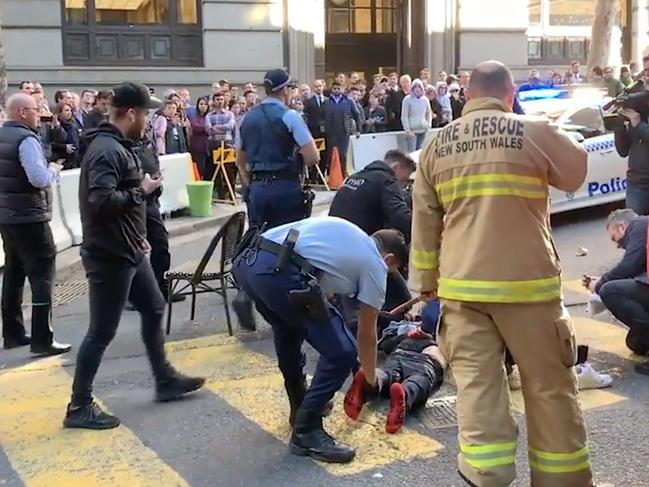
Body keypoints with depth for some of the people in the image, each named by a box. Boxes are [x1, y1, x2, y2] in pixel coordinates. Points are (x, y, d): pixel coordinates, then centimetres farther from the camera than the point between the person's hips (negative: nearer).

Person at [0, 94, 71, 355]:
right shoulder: (26, 139, -17)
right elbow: (39, 178, -26)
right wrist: (54, 170, -6)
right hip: (29, 217, -9)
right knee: (42, 276, -5)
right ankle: (42, 340, -5)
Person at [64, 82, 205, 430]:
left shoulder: (118, 146, 12)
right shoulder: (106, 150, -21)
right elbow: (102, 201, -33)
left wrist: (138, 236, 17)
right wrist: (142, 190, -19)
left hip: (128, 252, 11)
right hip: (109, 256, -11)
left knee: (153, 310, 19)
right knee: (102, 332, -2)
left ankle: (165, 381, 33)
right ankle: (79, 406, 10)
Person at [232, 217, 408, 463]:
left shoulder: (344, 230, 33)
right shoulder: (375, 265, 15)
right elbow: (366, 334, 23)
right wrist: (370, 379, 39)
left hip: (245, 262, 9)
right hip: (279, 273, -9)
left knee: (289, 326, 34)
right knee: (341, 353, 2)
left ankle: (301, 407, 45)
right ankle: (306, 431, 8)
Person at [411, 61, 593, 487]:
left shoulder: (437, 145, 6)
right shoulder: (536, 133, -6)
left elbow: (424, 222, 10)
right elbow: (577, 175, 12)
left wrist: (427, 279, 20)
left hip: (463, 285, 3)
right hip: (528, 283, -2)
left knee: (476, 384, 5)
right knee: (549, 387, 11)